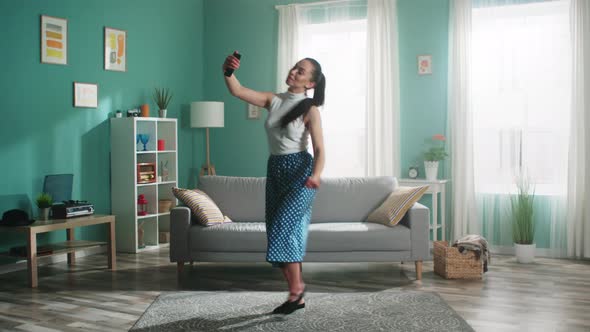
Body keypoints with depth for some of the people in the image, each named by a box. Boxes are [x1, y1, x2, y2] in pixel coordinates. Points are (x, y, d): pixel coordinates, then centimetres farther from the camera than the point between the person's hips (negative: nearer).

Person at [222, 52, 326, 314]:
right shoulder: (273, 100, 7)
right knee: (282, 232, 6)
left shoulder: (309, 109, -7)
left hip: (300, 170, -6)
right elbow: (237, 91, 0)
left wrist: (316, 175, -31)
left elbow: (319, 149, -13)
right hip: (275, 170, 6)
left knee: (282, 227, -17)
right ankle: (297, 297, 15)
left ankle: (297, 286, 0)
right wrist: (228, 72, -20)